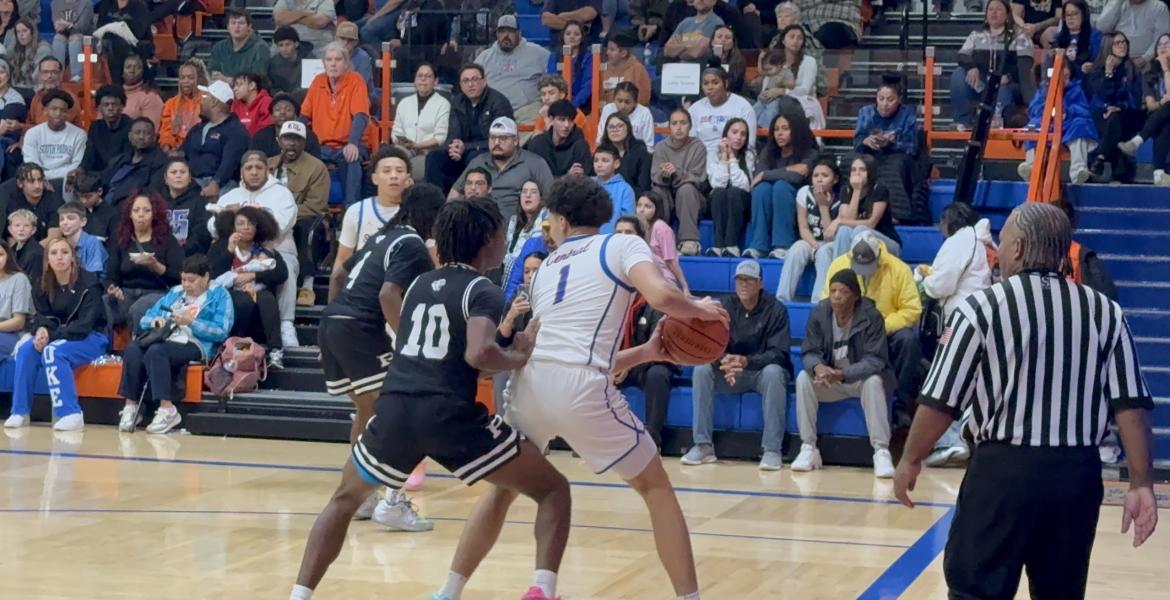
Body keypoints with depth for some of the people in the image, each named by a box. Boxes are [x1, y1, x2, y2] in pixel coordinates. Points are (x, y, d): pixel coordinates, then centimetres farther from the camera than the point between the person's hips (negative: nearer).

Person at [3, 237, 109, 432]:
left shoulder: (88, 283, -15)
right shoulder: (43, 287, 4)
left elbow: (85, 324, -20)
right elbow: (43, 317, 5)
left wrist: (51, 336, -27)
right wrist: (42, 330, -21)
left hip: (91, 338, -6)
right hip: (61, 339, 6)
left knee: (53, 351, -33)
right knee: (26, 350, -21)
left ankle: (71, 414, -33)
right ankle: (20, 412, -16)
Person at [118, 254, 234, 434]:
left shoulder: (219, 296, 9)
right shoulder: (175, 292, 26)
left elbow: (221, 332, -5)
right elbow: (145, 320, 23)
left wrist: (191, 322, -13)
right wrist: (154, 321, 0)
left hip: (194, 345, -6)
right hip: (164, 340, 6)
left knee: (156, 351, -35)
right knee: (133, 348, -26)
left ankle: (167, 410, -35)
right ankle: (130, 407, -26)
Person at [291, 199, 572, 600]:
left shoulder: (420, 284, 22)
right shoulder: (483, 291, 2)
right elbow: (478, 354, -17)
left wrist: (506, 337, 35)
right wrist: (520, 357, 3)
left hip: (395, 410, 5)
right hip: (450, 415, -5)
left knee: (346, 500, 31)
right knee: (553, 490, 8)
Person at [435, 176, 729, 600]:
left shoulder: (546, 268, 29)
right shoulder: (623, 246, 12)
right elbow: (660, 296, -9)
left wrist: (645, 353, 34)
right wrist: (699, 310, 12)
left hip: (529, 379, 5)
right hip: (580, 388, -4)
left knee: (502, 489, 26)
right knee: (655, 487, 12)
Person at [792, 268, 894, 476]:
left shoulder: (871, 316, -20)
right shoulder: (819, 313, -10)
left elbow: (875, 360, -24)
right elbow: (809, 352, -9)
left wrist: (841, 374, -40)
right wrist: (818, 367, -36)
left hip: (861, 378, -3)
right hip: (829, 379, 3)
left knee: (874, 382, -34)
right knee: (804, 378, -24)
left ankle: (881, 452, -32)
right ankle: (808, 449, -19)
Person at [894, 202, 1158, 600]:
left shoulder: (982, 308, -6)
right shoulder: (1105, 312, 4)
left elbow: (941, 401, -5)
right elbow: (1132, 405, -1)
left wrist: (910, 461, 9)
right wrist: (1141, 484, 3)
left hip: (1004, 469, -4)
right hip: (1077, 473, 4)